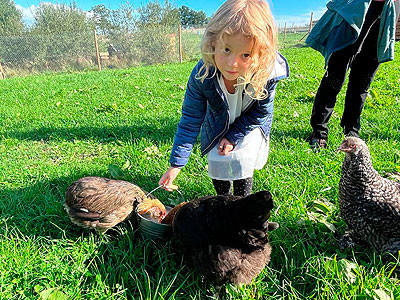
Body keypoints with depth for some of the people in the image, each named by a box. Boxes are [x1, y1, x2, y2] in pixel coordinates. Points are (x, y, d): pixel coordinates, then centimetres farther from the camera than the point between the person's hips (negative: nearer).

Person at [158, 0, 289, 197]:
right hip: (217, 128, 1)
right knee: (218, 169, 11)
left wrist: (233, 137, -14)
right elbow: (190, 120, -24)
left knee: (242, 171, 8)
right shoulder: (201, 75, -35)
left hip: (249, 129, 0)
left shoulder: (267, 74, -36)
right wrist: (176, 163, -23)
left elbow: (260, 112, -16)